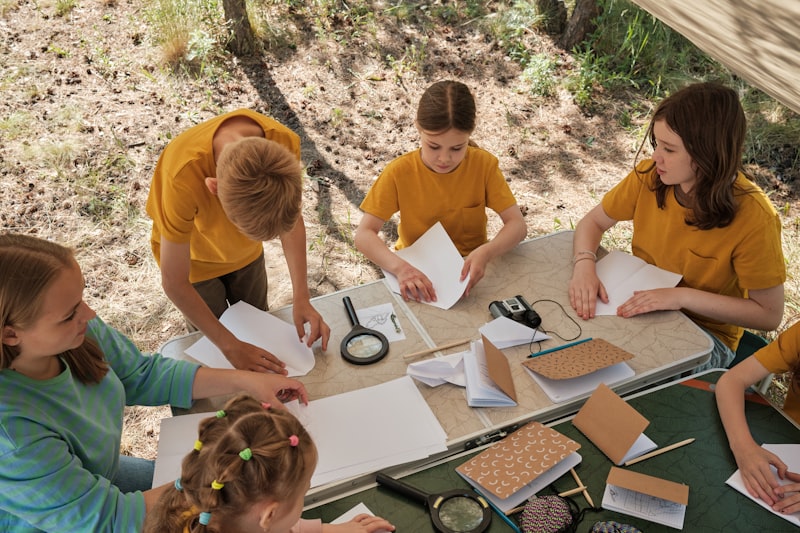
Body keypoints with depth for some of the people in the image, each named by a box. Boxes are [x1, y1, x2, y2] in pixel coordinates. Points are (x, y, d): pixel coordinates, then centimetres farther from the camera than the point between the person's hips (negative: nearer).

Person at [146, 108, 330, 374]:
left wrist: (301, 298, -20)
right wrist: (230, 346, -28)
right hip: (193, 259, -3)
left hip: (247, 254, 3)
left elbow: (292, 219, -14)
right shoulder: (183, 178, -44)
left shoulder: (284, 143, -34)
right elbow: (174, 282, -31)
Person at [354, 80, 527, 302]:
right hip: (416, 269, 0)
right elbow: (363, 234, -19)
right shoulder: (399, 172, -15)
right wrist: (400, 267, -37)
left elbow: (518, 225, -14)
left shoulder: (483, 164, -12)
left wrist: (485, 253, -34)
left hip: (468, 268, 1)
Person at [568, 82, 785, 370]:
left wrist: (684, 296, -27)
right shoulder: (649, 175, -13)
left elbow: (769, 315, -17)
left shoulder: (753, 217, -24)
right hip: (639, 304, 4)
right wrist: (584, 266, -21)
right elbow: (592, 222, 1)